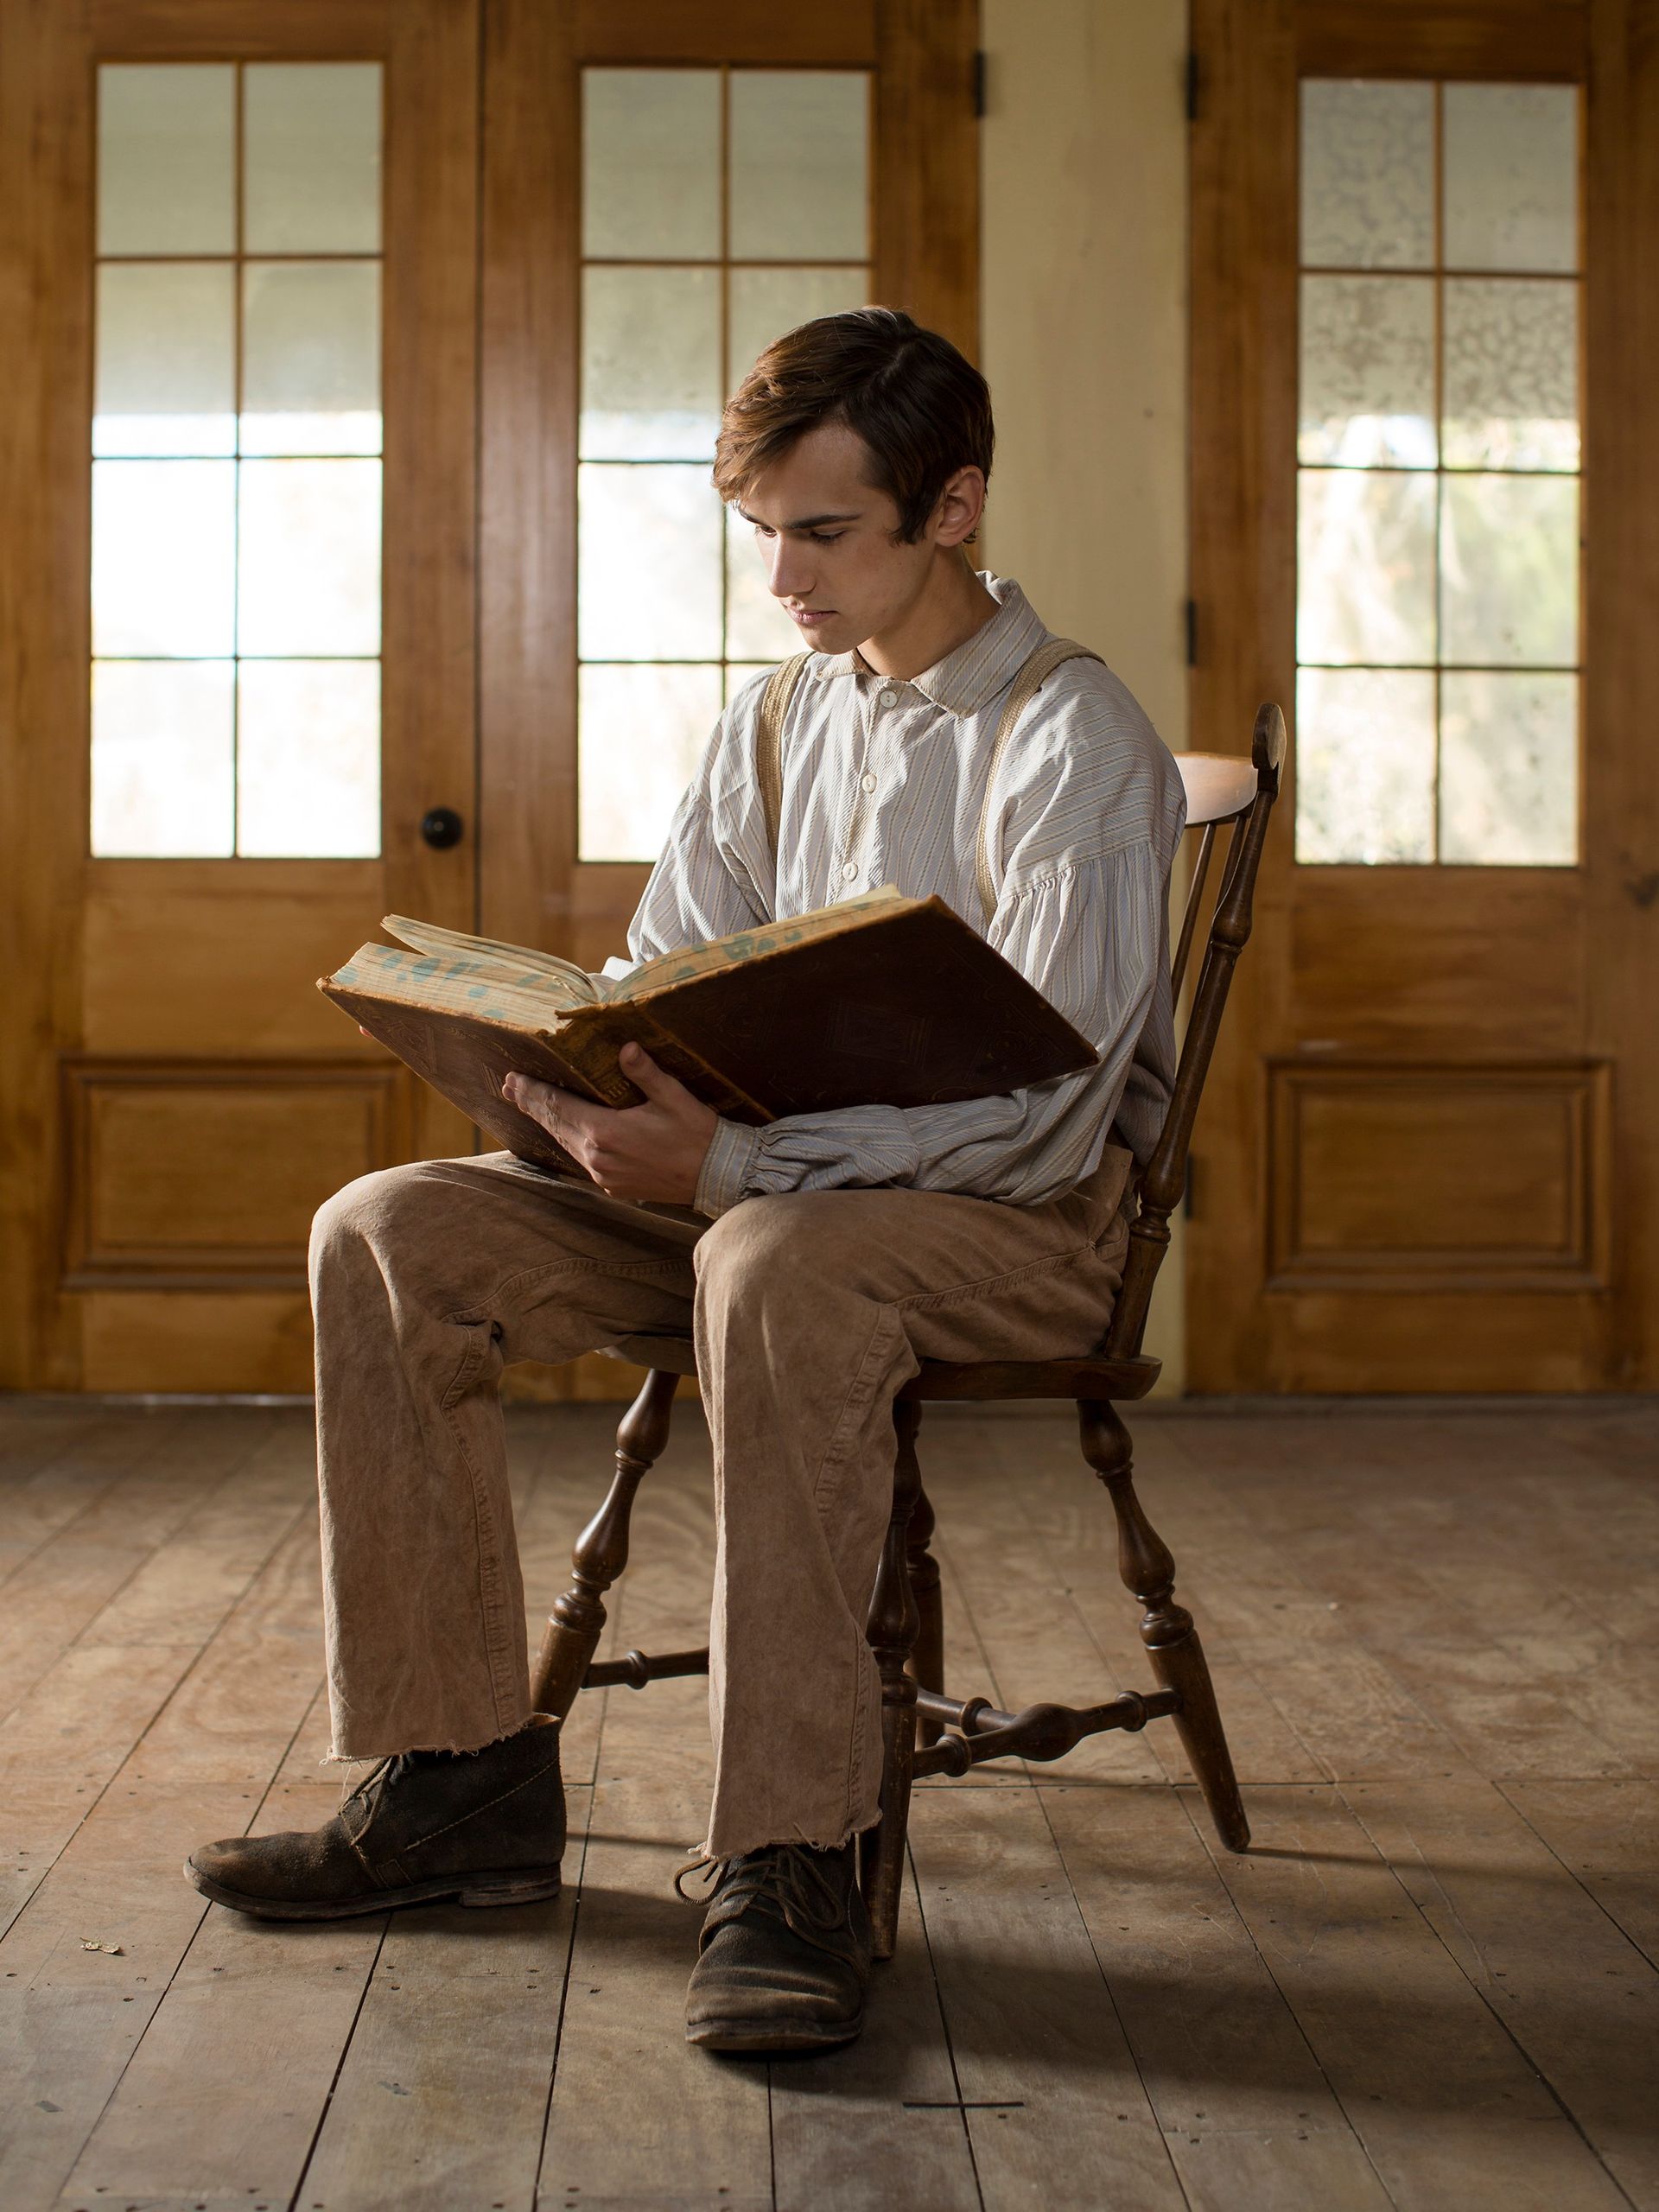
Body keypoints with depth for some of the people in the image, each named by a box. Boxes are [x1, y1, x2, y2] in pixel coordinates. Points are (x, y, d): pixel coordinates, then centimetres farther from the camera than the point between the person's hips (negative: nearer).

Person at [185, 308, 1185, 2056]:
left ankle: (789, 1860, -34)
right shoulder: (774, 727, 11)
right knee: (386, 1234, -11)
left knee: (775, 1262, -41)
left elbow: (1042, 1110, -21)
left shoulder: (1073, 747, -11)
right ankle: (460, 1779, -7)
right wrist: (568, 1076, -10)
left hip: (1021, 1218, -7)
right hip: (764, 1178, 7)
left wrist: (731, 1160, -32)